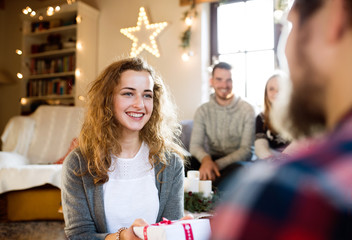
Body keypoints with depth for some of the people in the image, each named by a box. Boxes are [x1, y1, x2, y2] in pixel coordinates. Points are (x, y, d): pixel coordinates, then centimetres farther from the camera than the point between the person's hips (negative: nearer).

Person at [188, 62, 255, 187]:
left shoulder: (247, 110, -3)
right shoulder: (202, 111, 5)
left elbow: (246, 150, -9)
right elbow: (195, 144, -2)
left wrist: (218, 164, -24)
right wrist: (205, 159, -28)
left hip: (236, 161, -1)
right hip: (211, 158, 2)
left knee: (237, 169, -39)